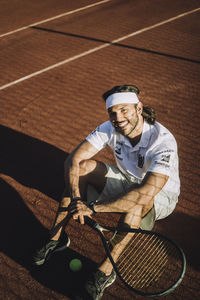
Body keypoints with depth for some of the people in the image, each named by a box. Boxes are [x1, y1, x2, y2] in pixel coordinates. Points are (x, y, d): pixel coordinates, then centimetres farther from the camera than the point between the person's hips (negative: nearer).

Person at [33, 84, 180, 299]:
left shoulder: (163, 141, -33)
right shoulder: (110, 129, -17)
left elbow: (146, 193, -44)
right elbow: (73, 160, -20)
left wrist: (93, 207, -42)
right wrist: (76, 199, -35)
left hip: (161, 196, -4)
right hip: (126, 181, 5)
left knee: (137, 200, -40)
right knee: (83, 166, -17)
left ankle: (107, 270, -26)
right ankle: (57, 238, -9)